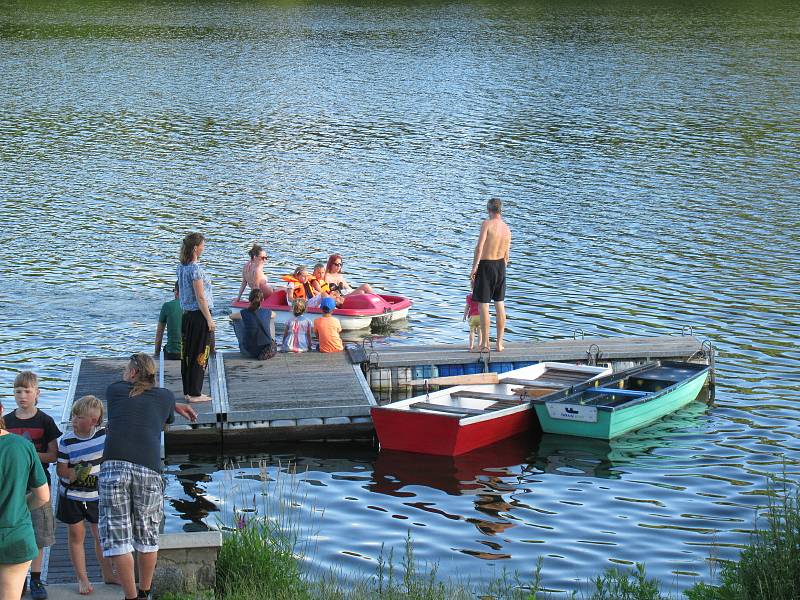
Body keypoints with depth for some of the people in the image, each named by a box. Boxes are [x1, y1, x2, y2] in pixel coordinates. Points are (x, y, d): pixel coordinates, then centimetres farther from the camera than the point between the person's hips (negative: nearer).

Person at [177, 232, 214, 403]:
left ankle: (188, 391, 20)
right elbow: (200, 297, -19)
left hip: (187, 315, 9)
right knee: (200, 356, 0)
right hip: (199, 316, -9)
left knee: (187, 354, 13)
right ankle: (195, 393, 4)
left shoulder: (182, 267, 8)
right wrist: (209, 319, -14)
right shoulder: (196, 269, -19)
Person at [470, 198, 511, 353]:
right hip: (500, 265, 6)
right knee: (500, 304, 12)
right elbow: (506, 256, 11)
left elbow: (479, 247, -22)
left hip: (485, 265, -6)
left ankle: (485, 343, 1)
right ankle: (499, 343, 15)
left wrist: (474, 267, -19)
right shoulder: (507, 230, 6)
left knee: (483, 305, 0)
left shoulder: (487, 224, -14)